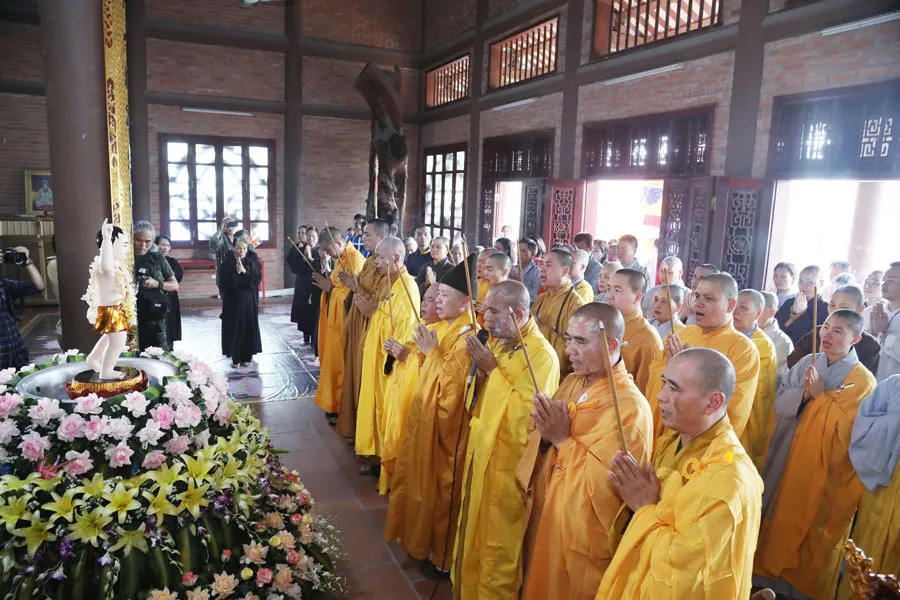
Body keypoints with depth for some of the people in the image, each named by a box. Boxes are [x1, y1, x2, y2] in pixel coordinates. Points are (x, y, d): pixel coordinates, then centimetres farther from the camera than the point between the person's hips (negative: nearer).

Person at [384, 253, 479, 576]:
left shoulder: (467, 338, -23)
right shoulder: (445, 329, 5)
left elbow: (451, 385, -26)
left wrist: (432, 352, -22)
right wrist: (424, 350, -3)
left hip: (445, 426, -9)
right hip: (426, 417, 9)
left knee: (440, 487, 7)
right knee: (422, 480, 21)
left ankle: (440, 552, 25)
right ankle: (422, 536, 39)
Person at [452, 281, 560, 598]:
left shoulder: (541, 354, -21)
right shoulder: (499, 343, 5)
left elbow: (526, 417, -27)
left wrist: (492, 369, -23)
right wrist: (479, 369, -8)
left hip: (508, 465, -8)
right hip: (481, 454, 8)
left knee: (497, 548, 8)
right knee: (473, 536, 22)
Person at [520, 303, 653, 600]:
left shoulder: (630, 406, -23)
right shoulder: (571, 382, 2)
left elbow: (608, 482, -27)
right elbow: (544, 447, 8)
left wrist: (562, 439, -22)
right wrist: (545, 433, -14)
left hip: (585, 537, -7)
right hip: (547, 519, 7)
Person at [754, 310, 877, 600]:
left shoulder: (863, 381, -12)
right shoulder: (806, 364, 0)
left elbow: (843, 430, -19)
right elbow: (780, 403, -3)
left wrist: (821, 396, -20)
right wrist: (804, 393, -19)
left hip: (824, 469, -4)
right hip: (787, 458, 4)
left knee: (810, 525, 11)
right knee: (779, 515, 14)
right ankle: (770, 572, 32)